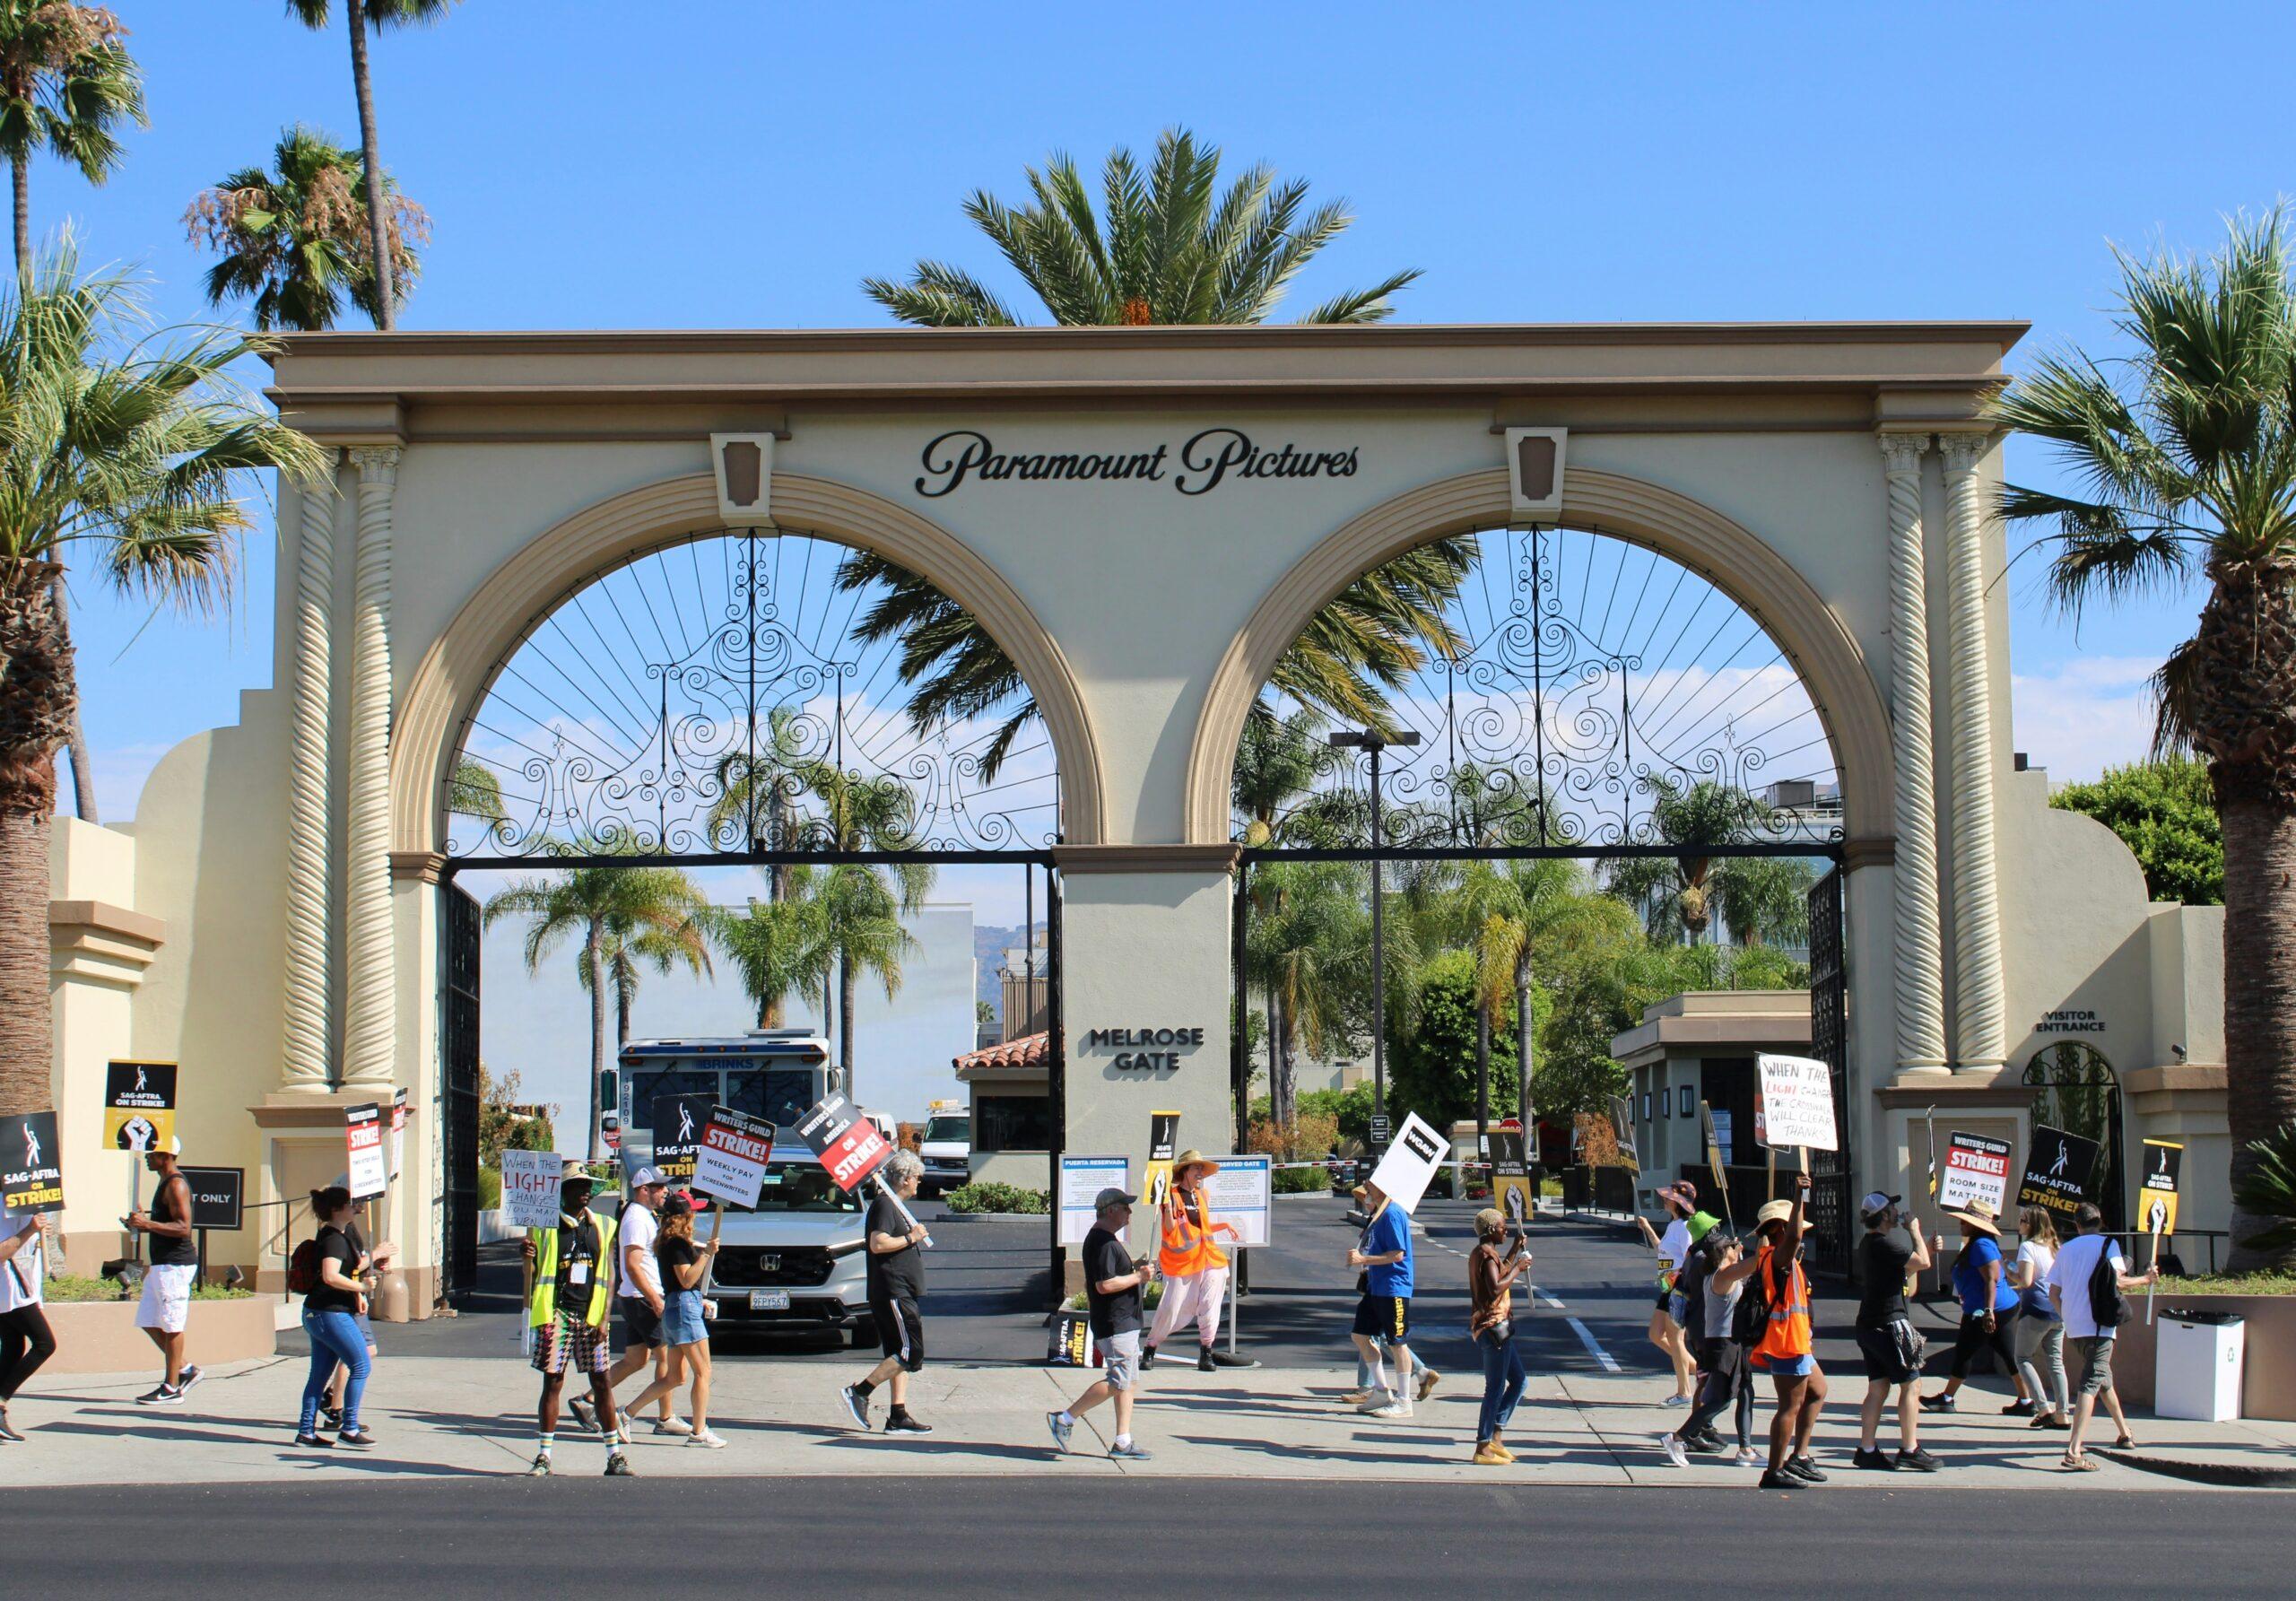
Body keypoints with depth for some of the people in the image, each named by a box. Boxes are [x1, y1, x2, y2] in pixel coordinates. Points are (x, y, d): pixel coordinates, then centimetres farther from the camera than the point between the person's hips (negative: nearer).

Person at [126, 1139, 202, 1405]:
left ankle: (171, 1389, -1)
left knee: (171, 1326, -5)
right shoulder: (166, 1184, 18)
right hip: (161, 1264, 11)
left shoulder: (176, 1186, -14)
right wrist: (142, 1225, 13)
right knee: (148, 1322, 12)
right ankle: (184, 1371, 18)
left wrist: (148, 1224, -27)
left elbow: (183, 1228, -22)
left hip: (175, 1265, -11)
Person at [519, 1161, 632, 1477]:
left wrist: (605, 1317, -1)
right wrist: (526, 1256, -13)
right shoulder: (545, 1225, 4)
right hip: (556, 1313, -2)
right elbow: (533, 1272, 10)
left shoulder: (603, 1226, 10)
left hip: (591, 1316, 2)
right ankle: (543, 1457, 7)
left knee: (601, 1383, 3)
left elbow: (609, 1276, 8)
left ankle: (615, 1456, 8)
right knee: (552, 1383, 0)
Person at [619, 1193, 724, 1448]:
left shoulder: (667, 1243, 18)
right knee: (703, 1372, -8)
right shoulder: (677, 1244, -12)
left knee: (672, 1377, 13)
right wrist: (705, 1254, -19)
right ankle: (699, 1432, -9)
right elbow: (686, 1280, -17)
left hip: (673, 1309, 10)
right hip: (684, 1305, -10)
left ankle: (628, 1413, 14)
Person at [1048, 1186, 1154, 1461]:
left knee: (1128, 1381, 10)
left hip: (1124, 1322, 11)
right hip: (1114, 1324, -11)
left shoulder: (1108, 1238, 17)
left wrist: (1133, 1268, 15)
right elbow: (1104, 1285, -25)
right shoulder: (1103, 1242, -18)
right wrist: (1137, 1277, -17)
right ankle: (1064, 1419, -3)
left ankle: (1123, 1442, 10)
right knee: (1117, 1382, -10)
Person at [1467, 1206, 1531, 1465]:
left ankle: (1495, 1436, 15)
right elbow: (1496, 1288, -28)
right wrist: (1518, 1268, -16)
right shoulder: (1487, 1254, -15)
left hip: (1497, 1328, 11)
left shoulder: (1483, 1253, 17)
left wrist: (1516, 1248, 30)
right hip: (1493, 1326, -11)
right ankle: (1483, 1448, -5)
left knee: (1519, 1380, 15)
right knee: (1495, 1388, -7)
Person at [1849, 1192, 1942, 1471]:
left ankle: (1867, 1449, 9)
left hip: (1869, 1325, 10)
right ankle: (1910, 1450, -4)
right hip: (1889, 1323, -10)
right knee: (1911, 1385, -4)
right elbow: (1922, 1263, -17)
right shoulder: (1883, 1244, -17)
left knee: (1878, 1388, 10)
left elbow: (1904, 1271, 25)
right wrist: (1915, 1231, -3)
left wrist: (1928, 1247, 18)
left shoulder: (1868, 1244, 16)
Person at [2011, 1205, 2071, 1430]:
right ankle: (2062, 1414, 3)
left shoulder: (2028, 1247, -9)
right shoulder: (2053, 1247, 14)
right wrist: (2017, 1288, 26)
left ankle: (2044, 1409, -4)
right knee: (2055, 1361, 8)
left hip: (2037, 1310, -7)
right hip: (2058, 1311, 7)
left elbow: (2026, 1281, -18)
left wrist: (2009, 1272, -1)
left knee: (2023, 1358, 6)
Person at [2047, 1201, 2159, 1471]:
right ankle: (2074, 1451, -27)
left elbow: (2053, 1293, 11)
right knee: (2091, 1383, -13)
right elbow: (2117, 1281, -14)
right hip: (2098, 1325, -6)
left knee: (2103, 1377, 25)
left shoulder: (2066, 1249, 13)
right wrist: (2146, 1278, 3)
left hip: (2074, 1327, 6)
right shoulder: (2107, 1244, -1)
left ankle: (2125, 1434, 41)